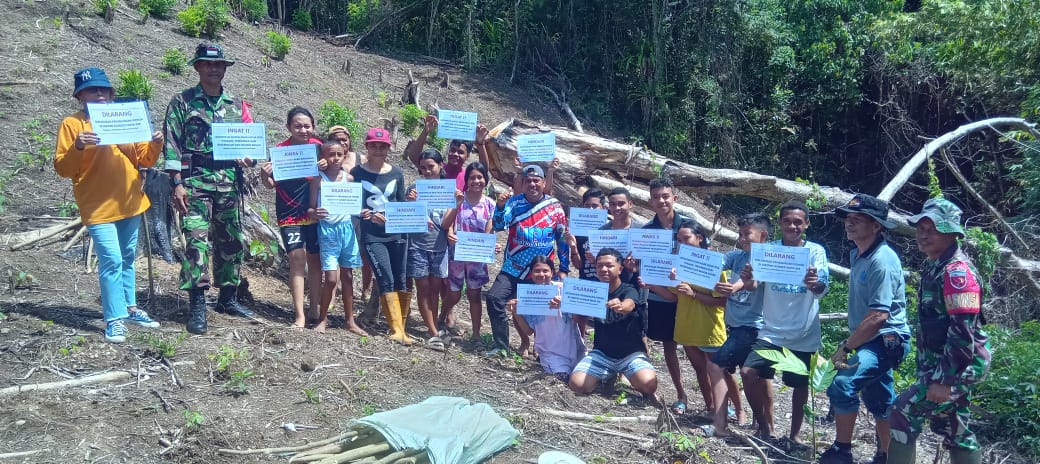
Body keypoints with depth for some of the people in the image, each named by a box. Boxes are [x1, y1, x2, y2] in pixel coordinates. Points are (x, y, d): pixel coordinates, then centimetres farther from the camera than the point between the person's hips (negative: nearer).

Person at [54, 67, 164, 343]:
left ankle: (130, 308, 27)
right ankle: (114, 319, -1)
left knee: (127, 258, 15)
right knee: (111, 261, -9)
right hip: (98, 207, -5)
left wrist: (155, 145, -9)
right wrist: (78, 147, -27)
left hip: (130, 203, 5)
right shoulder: (72, 123, -3)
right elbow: (62, 168, -9)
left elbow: (143, 160, 10)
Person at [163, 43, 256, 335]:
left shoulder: (237, 104, 14)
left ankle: (228, 297, 22)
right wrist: (177, 183, -10)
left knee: (231, 242, 9)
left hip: (230, 181, 4)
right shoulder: (182, 102, 4)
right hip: (195, 180, -4)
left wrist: (250, 158, -8)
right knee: (197, 240, -11)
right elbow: (172, 143, -2)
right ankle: (197, 306, -8)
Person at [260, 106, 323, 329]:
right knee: (297, 259, -8)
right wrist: (265, 174, -22)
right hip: (289, 215, -2)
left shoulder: (318, 146, -1)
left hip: (315, 213, 3)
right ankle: (300, 315, -3)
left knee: (315, 259, 9)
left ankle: (315, 309, 24)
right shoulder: (280, 150, -7)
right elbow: (270, 185, -1)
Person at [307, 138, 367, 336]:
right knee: (331, 278, -6)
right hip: (327, 229, -3)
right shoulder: (318, 179, -3)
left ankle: (350, 320, 18)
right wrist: (315, 213, -24)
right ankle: (323, 318, 14)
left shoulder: (349, 178, 5)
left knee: (347, 277, 9)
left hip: (347, 227, 3)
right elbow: (310, 208, -2)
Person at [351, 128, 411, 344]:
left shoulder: (397, 174, 9)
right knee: (386, 281, -13)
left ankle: (401, 327, 15)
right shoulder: (356, 173, 1)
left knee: (401, 281, 3)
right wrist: (361, 213, -18)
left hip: (397, 233, 3)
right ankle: (397, 330, -11)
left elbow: (403, 204, 13)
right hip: (372, 236, -3)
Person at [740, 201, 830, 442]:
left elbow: (822, 290, -20)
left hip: (803, 334, -1)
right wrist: (749, 278, -35)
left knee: (800, 384, 10)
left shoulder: (815, 251, -7)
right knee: (749, 373, -11)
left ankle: (795, 434, 30)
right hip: (771, 331, 1)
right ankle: (764, 426, 10)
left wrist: (815, 283, -44)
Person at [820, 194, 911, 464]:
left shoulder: (882, 260, -22)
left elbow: (879, 315, -26)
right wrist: (850, 342, 13)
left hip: (886, 340, -10)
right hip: (870, 340, 10)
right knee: (878, 402, 19)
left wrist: (846, 347, -21)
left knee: (842, 383, -23)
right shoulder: (857, 254, 7)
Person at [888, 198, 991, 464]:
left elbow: (963, 330, -25)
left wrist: (945, 379, -25)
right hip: (941, 362, 10)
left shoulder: (957, 271, -20)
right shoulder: (933, 267, 11)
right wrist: (927, 370, 22)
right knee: (954, 430, 17)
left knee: (904, 414, -9)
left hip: (957, 365, -10)